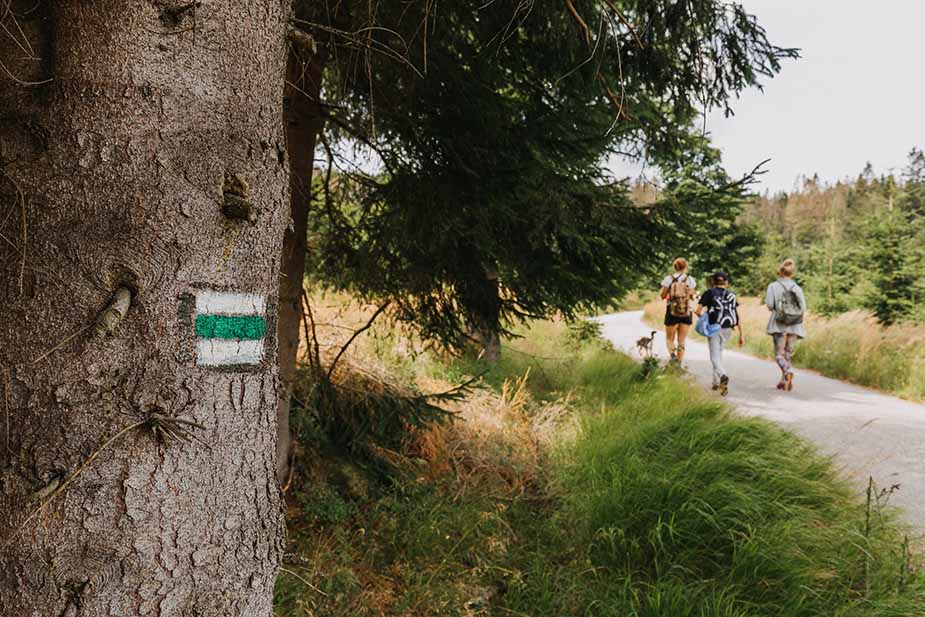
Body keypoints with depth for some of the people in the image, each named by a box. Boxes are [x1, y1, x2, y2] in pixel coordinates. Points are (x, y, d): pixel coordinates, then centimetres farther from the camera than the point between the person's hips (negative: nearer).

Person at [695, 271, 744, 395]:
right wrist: (741, 335, 6)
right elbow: (737, 316, 4)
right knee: (718, 353, 22)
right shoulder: (732, 295, 9)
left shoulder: (709, 293, 1)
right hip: (728, 329, 4)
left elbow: (698, 311, -5)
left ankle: (723, 375, -33)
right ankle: (716, 381, 26)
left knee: (715, 357, -5)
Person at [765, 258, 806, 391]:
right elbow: (803, 308, 0)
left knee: (779, 354, -2)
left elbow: (769, 305, -7)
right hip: (794, 325, 3)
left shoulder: (773, 286, 0)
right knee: (788, 354, 12)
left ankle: (788, 372, -29)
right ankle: (784, 381, 10)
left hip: (779, 324, -3)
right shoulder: (798, 288, 7)